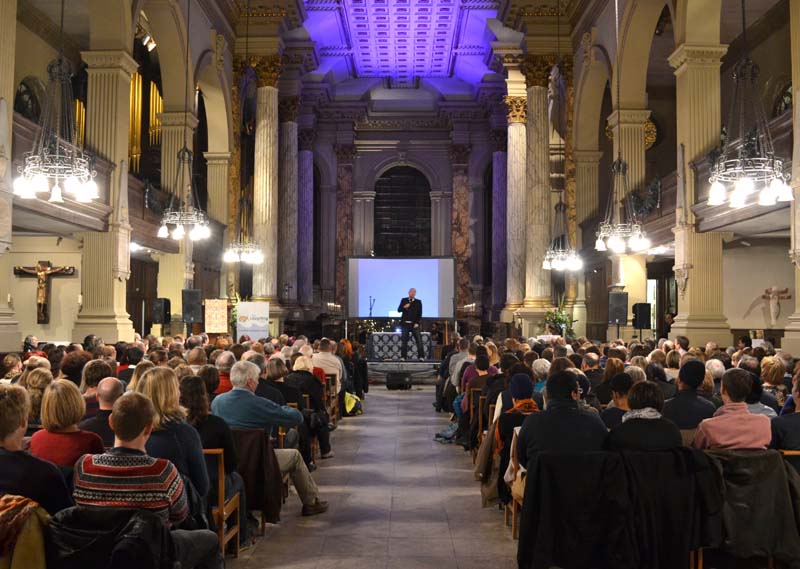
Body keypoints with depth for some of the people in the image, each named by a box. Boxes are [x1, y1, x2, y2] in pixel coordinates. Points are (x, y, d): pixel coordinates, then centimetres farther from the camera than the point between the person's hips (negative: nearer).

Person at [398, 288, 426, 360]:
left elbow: (420, 314, 2)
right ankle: (403, 356, 8)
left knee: (419, 340, -5)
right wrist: (404, 307, -14)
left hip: (414, 324, -1)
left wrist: (417, 323, -9)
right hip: (405, 323, 1)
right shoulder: (404, 300, 9)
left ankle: (421, 356, -1)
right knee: (404, 340, 2)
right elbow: (399, 310, 6)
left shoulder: (418, 302, 6)